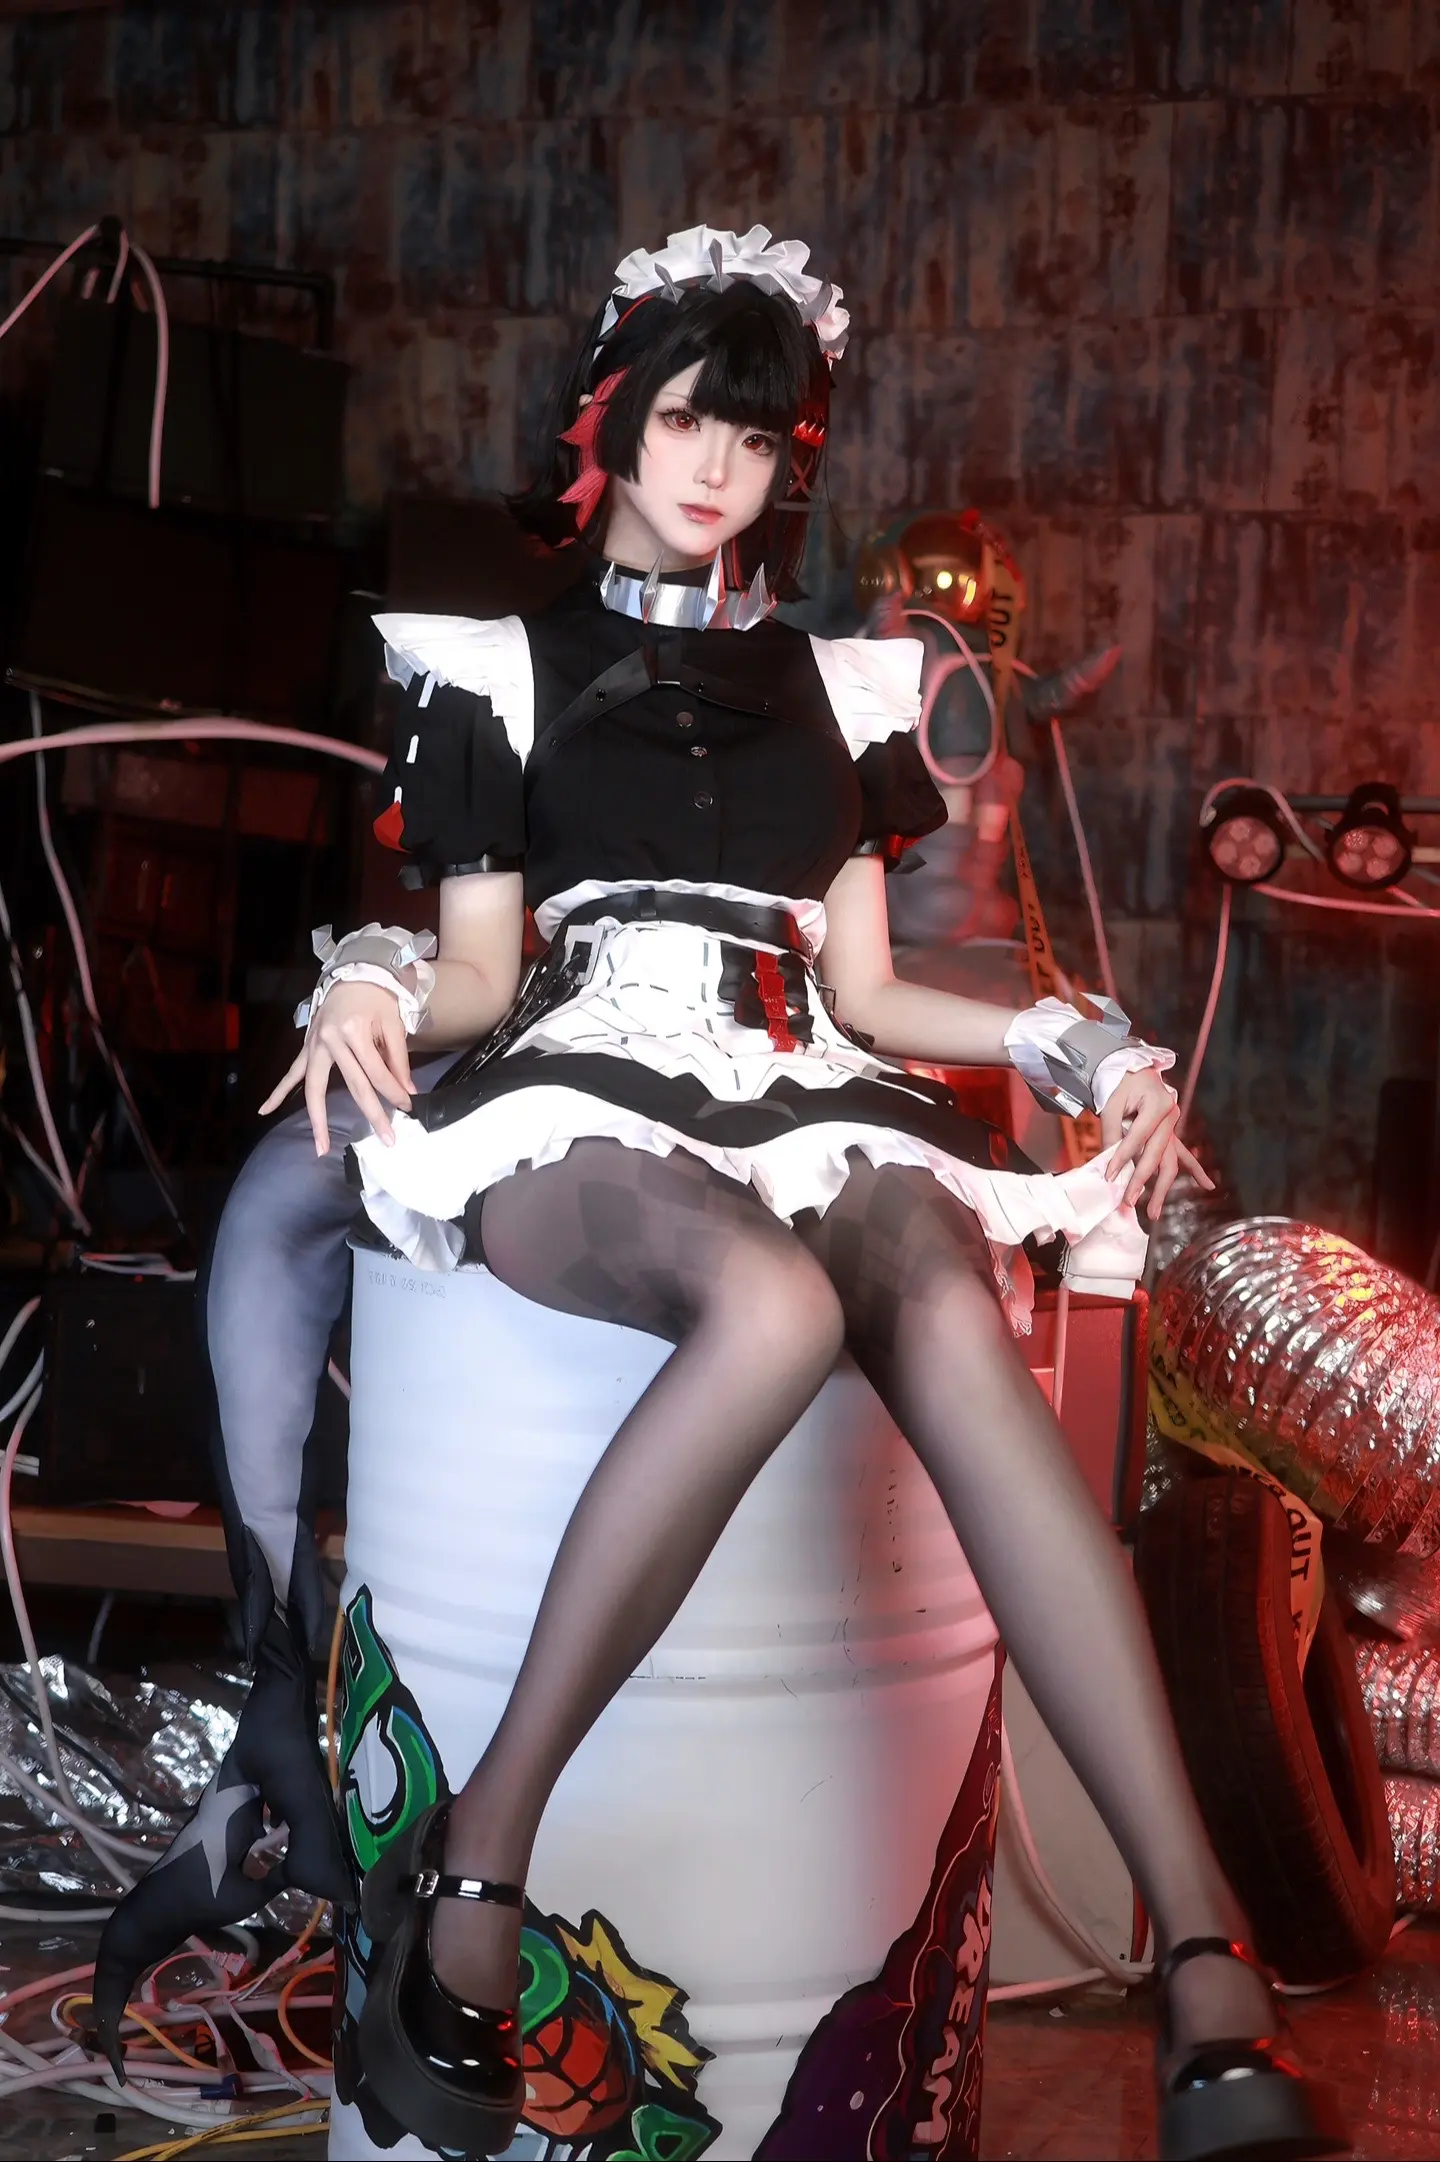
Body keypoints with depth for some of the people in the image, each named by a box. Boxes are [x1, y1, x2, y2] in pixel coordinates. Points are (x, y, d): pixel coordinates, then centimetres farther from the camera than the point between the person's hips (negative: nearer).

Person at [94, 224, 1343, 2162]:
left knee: (948, 1310, -36)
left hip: (810, 1105, 3)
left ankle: (1206, 1963, -44)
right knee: (777, 1299, -40)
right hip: (580, 1104, -2)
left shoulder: (838, 688, 25)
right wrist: (373, 982, -11)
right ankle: (475, 1866, -32)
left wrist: (1083, 1048, 9)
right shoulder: (503, 668, 18)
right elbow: (481, 977, 11)